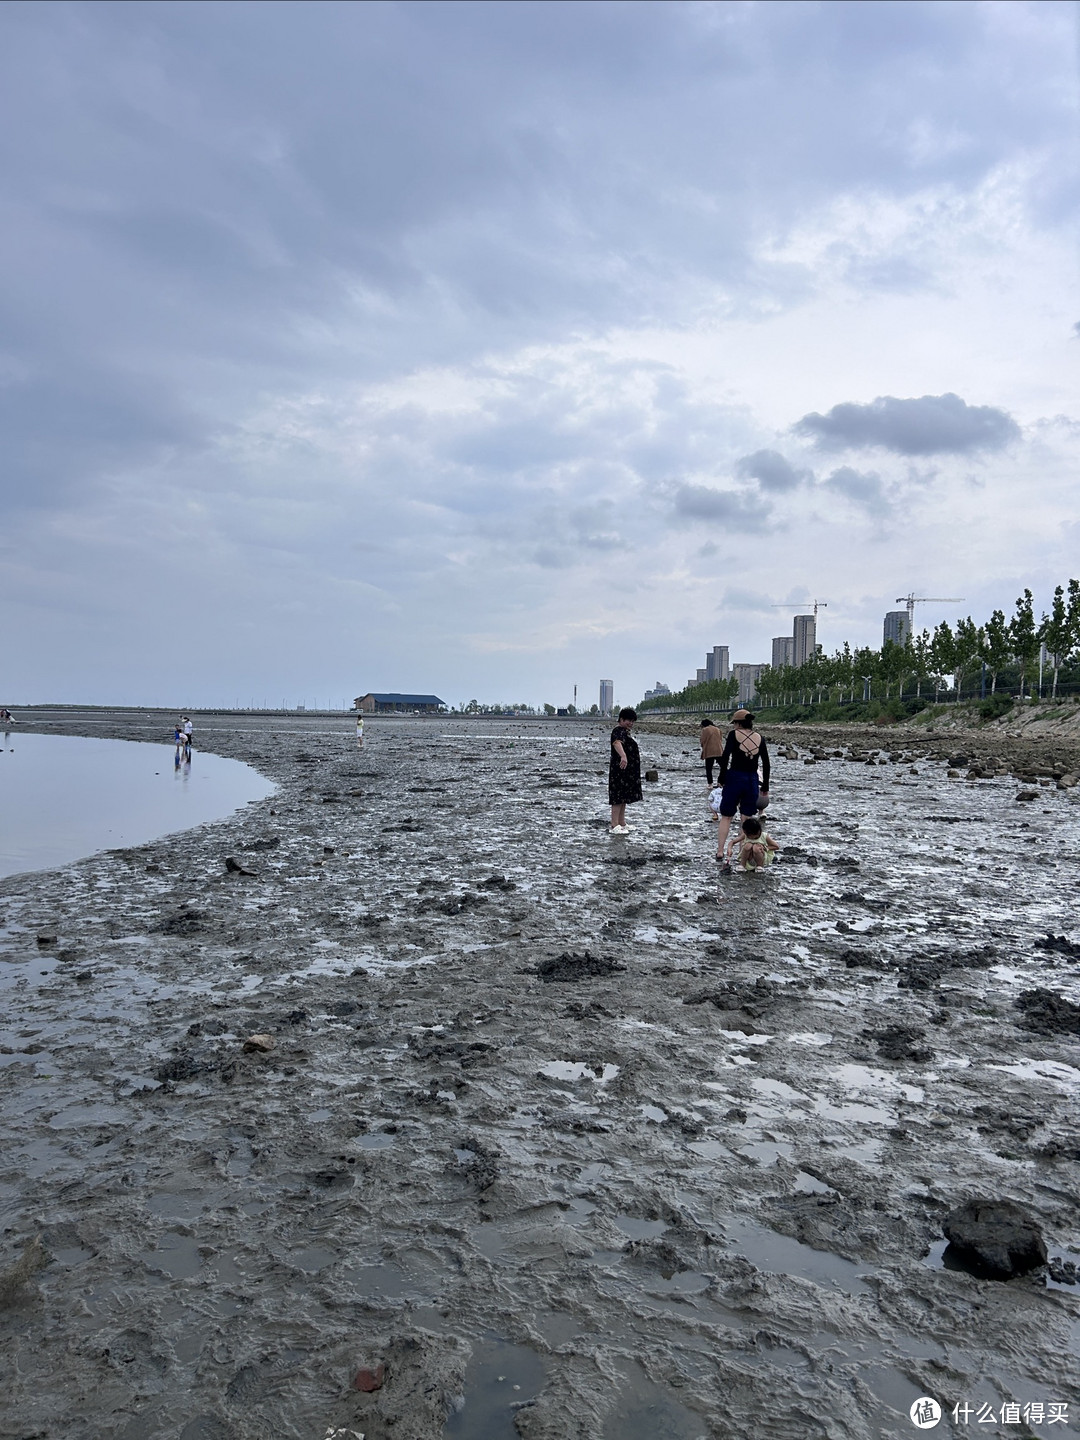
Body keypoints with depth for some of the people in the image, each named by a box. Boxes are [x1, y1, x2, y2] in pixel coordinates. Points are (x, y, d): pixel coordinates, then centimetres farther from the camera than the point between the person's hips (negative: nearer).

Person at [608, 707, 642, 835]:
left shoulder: (625, 731, 18)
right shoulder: (618, 731, -16)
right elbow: (617, 743, -37)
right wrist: (623, 756, -55)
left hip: (628, 771, 11)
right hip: (620, 769, -11)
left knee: (624, 797, 14)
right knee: (618, 797, -11)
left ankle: (622, 823, 22)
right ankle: (615, 826, -11)